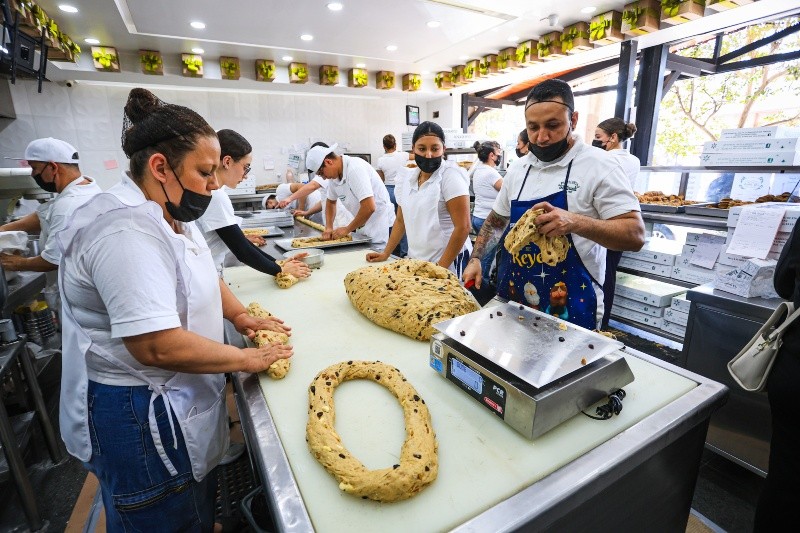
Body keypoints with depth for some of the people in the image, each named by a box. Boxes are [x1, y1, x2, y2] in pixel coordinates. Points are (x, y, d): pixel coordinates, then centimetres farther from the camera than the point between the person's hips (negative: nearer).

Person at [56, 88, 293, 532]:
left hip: (178, 400, 9)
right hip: (139, 415, -9)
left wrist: (240, 316, 4)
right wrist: (247, 358, -22)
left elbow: (202, 276, 17)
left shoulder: (169, 214, 3)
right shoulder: (127, 230, -29)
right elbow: (159, 346, -34)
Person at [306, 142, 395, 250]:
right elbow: (331, 202, 22)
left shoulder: (355, 168, -21)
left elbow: (369, 207, -28)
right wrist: (329, 227, 6)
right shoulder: (334, 176, 5)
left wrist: (347, 229, -16)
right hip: (364, 229, 8)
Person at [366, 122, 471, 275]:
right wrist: (385, 254, 9)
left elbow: (463, 227, -17)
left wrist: (440, 267, -18)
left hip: (448, 262, -5)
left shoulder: (451, 175, -12)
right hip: (415, 262, 5)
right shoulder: (405, 178, 5)